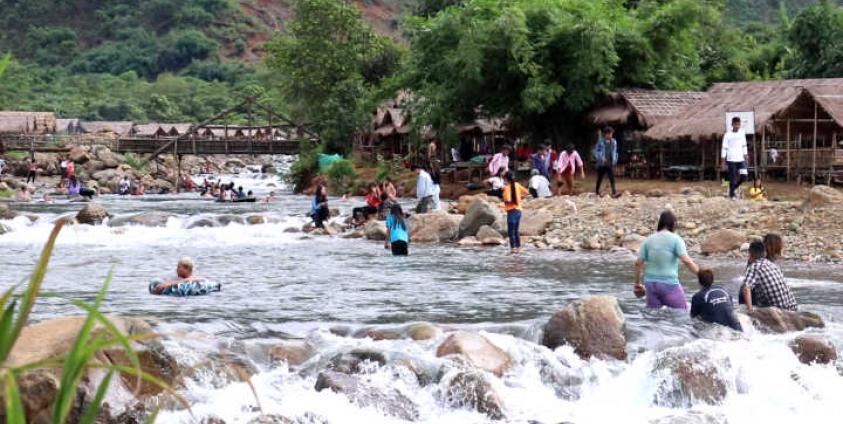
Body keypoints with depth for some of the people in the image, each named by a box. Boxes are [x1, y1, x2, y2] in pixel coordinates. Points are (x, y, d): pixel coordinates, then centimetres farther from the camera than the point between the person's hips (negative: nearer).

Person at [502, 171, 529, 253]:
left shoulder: (507, 187, -14)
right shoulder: (517, 185, 5)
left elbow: (508, 200, -24)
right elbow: (527, 192, 11)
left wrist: (503, 201, -4)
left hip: (511, 211, -7)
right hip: (518, 210, 7)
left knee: (511, 231, -2)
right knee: (516, 230, 15)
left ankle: (513, 248, -4)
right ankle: (518, 247, 18)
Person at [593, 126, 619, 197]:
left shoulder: (614, 142, 7)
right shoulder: (600, 141, -4)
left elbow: (615, 152, 15)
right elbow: (596, 151, -2)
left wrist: (615, 160, 5)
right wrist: (600, 158, -14)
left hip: (610, 164, 2)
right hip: (602, 164, -2)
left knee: (612, 178, -10)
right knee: (600, 178, 9)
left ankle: (614, 192, -16)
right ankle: (597, 191, 26)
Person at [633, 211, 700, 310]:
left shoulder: (648, 240, 6)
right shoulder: (675, 239, -6)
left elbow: (638, 263, 6)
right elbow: (686, 261, -17)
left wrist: (637, 283, 16)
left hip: (650, 283, 5)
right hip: (669, 283, -4)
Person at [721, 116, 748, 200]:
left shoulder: (742, 133, 9)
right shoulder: (727, 135, -4)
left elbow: (744, 146, 16)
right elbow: (724, 148, -3)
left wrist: (746, 158, 12)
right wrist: (723, 162, -7)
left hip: (741, 159, 4)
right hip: (731, 160, -4)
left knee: (743, 177, -6)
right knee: (733, 179, -3)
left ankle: (734, 188, 18)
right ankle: (731, 195, 10)